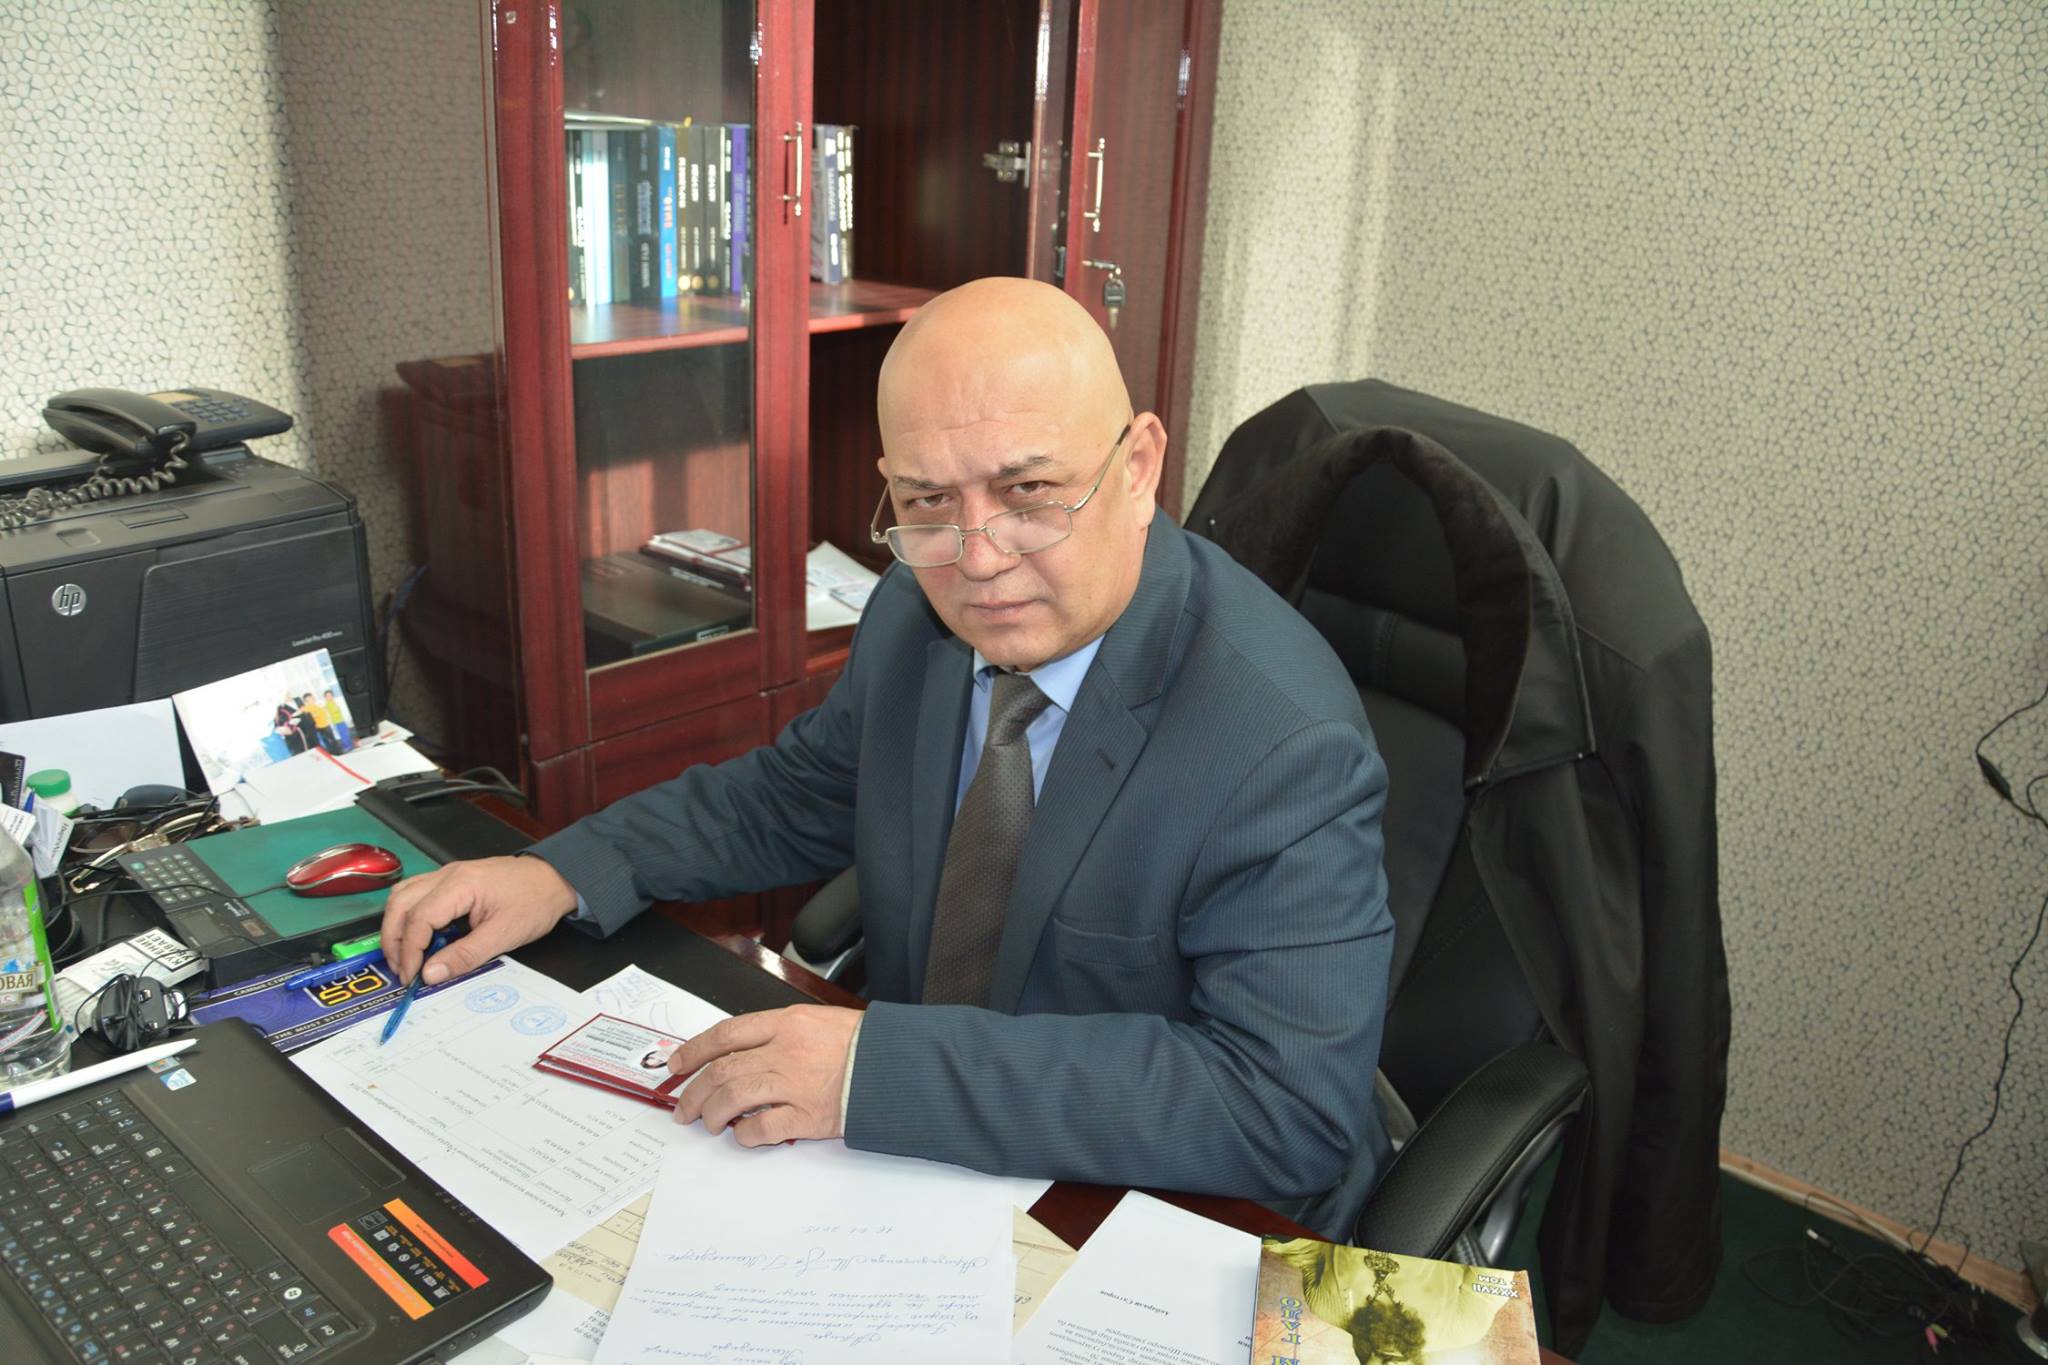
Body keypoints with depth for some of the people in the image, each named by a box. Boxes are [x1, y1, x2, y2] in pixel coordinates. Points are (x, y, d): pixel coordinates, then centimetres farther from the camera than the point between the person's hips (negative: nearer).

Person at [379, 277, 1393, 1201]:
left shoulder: (1286, 748, -27)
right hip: (911, 1162, 6)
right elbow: (799, 793, 11)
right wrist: (563, 874, -5)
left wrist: (887, 1066, -35)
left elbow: (1292, 1105, -32)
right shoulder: (915, 614, -5)